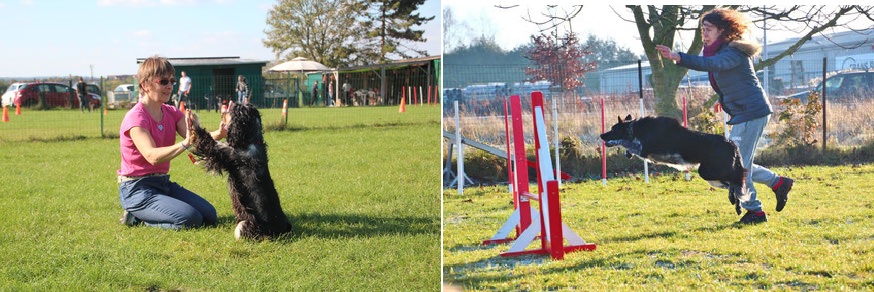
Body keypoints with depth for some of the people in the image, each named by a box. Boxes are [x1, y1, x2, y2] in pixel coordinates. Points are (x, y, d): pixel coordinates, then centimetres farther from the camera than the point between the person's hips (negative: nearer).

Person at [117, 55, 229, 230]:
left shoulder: (172, 113, 6)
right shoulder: (136, 118, -17)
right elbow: (152, 156, -32)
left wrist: (219, 134, -33)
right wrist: (185, 143, -47)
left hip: (164, 183, 8)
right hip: (138, 189, -8)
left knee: (210, 216, 1)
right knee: (190, 219, -23)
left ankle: (140, 214, 12)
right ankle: (137, 218, 0)